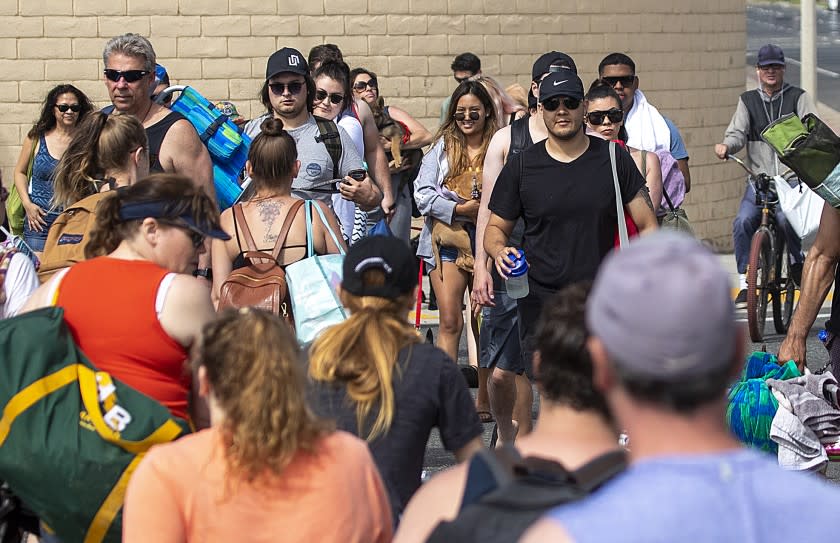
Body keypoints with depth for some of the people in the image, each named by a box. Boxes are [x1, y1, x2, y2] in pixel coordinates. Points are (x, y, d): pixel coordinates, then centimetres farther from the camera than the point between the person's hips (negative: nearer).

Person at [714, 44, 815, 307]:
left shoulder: (798, 98, 8)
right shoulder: (748, 101, 14)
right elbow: (738, 132, 3)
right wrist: (726, 145, -21)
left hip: (793, 178, -2)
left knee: (786, 219, -29)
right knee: (743, 221, -21)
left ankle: (798, 263, 1)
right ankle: (745, 283, -9)